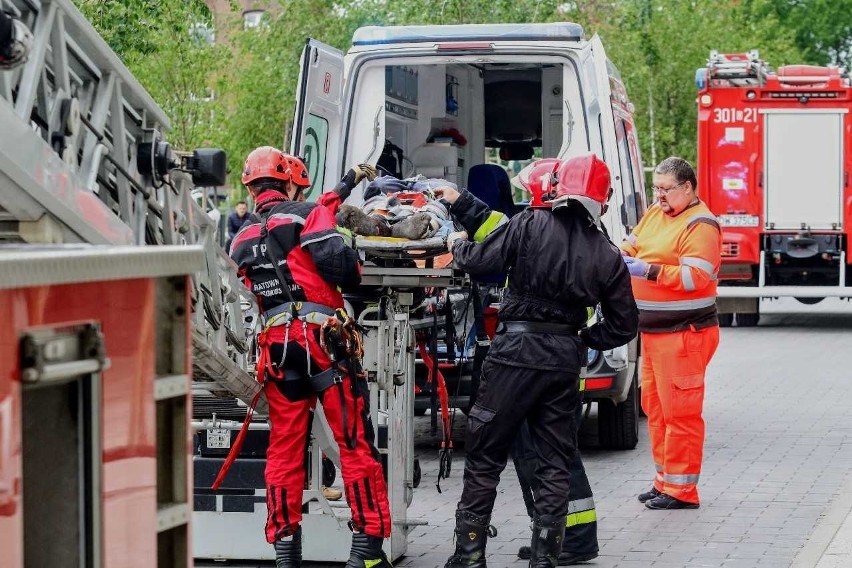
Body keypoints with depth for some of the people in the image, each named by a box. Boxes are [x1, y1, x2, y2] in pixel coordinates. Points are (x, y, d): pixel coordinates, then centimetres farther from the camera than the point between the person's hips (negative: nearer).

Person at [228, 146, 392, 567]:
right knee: (355, 442, -1)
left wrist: (346, 185, 38)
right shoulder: (307, 215, 1)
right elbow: (336, 261, -14)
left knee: (284, 451, 8)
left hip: (276, 347, 6)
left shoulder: (243, 239, 20)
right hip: (321, 338, -6)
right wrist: (355, 269, 9)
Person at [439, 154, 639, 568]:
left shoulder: (531, 224, -7)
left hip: (515, 351, -3)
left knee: (485, 458, 6)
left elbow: (479, 261, -8)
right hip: (564, 359, 3)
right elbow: (624, 324, 9)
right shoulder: (607, 255, 6)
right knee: (555, 465, 12)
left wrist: (458, 245, 13)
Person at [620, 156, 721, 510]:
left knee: (679, 410, -6)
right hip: (653, 331, 9)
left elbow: (696, 277, -22)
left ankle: (681, 490, 0)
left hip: (684, 333, -9)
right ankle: (665, 479, 24)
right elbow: (631, 246, 17)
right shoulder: (654, 214, 14)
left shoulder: (700, 225, -13)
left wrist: (648, 271, -26)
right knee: (654, 405, 14)